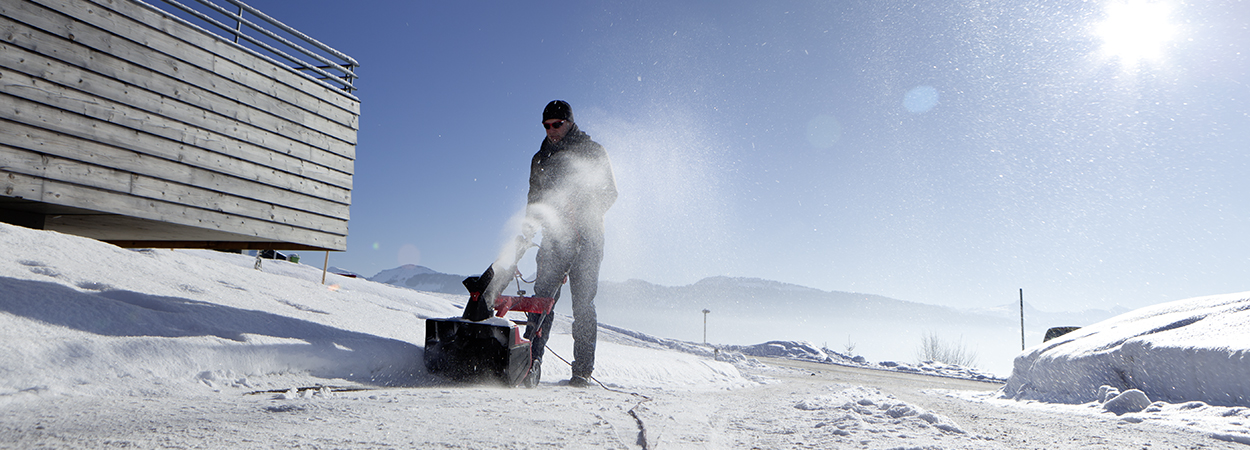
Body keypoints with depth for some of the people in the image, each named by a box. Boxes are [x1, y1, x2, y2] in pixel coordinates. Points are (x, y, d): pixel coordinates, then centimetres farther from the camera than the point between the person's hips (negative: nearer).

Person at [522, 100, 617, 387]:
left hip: (586, 239, -3)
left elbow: (610, 193, 1)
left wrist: (583, 215, -13)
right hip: (554, 238, 3)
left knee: (583, 304, -4)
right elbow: (535, 199, 21)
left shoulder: (592, 151, 6)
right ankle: (530, 359, -9)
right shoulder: (540, 159, 18)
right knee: (543, 299, -8)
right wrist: (528, 227, 3)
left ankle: (583, 371, 2)